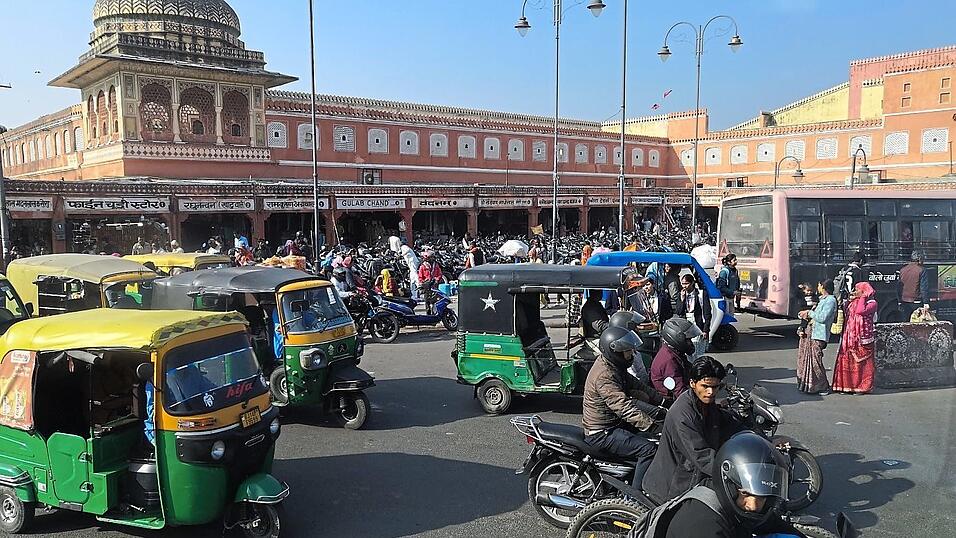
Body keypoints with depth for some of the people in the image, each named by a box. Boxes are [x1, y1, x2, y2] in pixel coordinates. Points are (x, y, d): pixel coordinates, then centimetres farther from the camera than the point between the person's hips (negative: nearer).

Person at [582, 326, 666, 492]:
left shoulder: (612, 363, 5)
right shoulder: (605, 376, -27)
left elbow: (634, 384, 15)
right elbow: (624, 408, -35)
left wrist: (662, 400, 7)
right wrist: (655, 427, -38)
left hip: (614, 420, 11)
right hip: (601, 433, -10)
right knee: (648, 449, -22)